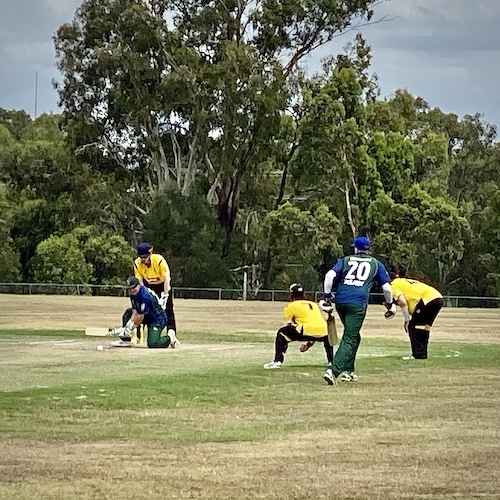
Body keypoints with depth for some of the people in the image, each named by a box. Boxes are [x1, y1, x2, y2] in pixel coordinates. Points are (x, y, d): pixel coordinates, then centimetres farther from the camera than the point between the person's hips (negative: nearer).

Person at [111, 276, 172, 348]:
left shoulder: (145, 296, -29)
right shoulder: (133, 293, -2)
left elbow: (140, 316, -24)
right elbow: (135, 312, -5)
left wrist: (130, 328, -16)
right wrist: (128, 326, -17)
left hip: (158, 319, -9)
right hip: (147, 317, 9)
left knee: (152, 344, -24)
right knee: (128, 313, -1)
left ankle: (168, 338, 4)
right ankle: (125, 339, 3)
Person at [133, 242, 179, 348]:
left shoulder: (159, 260, -32)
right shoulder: (137, 263, -20)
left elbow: (166, 279, -29)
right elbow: (140, 281, -13)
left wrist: (164, 297, -32)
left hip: (163, 285, -3)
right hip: (149, 286, 3)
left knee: (168, 309, -14)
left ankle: (172, 333, -19)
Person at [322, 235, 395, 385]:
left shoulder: (345, 260, 18)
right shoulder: (375, 264, 16)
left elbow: (330, 275, 0)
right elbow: (386, 287, 15)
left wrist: (327, 295, 5)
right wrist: (390, 304, 29)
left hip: (340, 301, 3)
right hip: (358, 304, -3)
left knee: (352, 336, 22)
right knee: (350, 339, -7)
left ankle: (347, 371, 21)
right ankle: (333, 370, -25)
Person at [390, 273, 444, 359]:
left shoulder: (394, 285, 9)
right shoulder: (406, 281, 34)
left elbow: (402, 302, -5)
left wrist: (406, 320, 4)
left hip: (427, 299, -9)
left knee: (413, 326, 1)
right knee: (424, 327, 20)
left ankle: (418, 354, -3)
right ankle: (423, 353, 21)